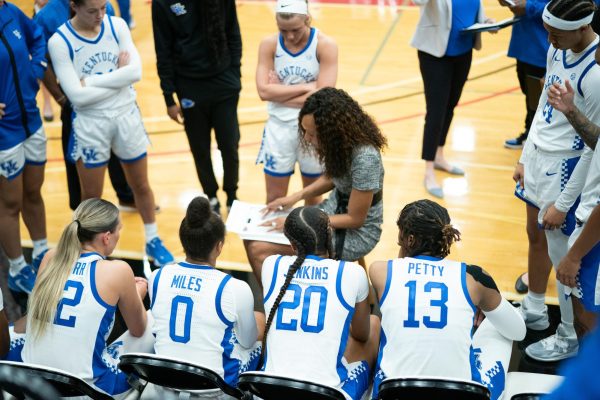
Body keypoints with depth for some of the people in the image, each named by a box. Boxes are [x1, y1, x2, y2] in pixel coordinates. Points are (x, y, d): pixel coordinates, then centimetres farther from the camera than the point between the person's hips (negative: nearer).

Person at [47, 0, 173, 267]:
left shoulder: (117, 26, -6)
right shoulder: (59, 42, -16)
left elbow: (136, 71, -16)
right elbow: (77, 96, -21)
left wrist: (91, 80, -19)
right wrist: (118, 77, -16)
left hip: (127, 116, 3)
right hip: (90, 124, -3)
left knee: (141, 186, 18)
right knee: (91, 197, 11)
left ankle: (153, 240, 39)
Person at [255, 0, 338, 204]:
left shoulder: (325, 46, -13)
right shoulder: (269, 45, -6)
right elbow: (264, 91, -16)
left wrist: (279, 92, -15)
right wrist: (306, 87, -19)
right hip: (279, 127, 2)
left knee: (313, 196, 16)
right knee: (274, 199, 10)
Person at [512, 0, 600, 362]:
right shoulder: (557, 51, 0)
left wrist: (563, 204, -16)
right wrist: (525, 158, 15)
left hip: (564, 169, -8)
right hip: (538, 158, 8)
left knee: (562, 256, 4)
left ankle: (568, 339, 22)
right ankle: (535, 309, 41)